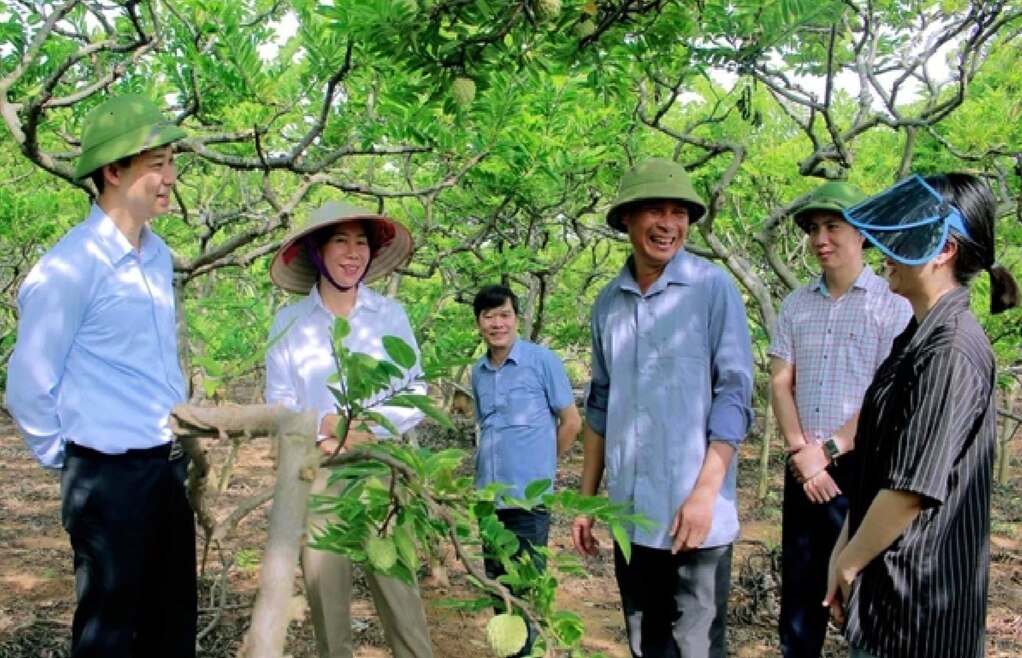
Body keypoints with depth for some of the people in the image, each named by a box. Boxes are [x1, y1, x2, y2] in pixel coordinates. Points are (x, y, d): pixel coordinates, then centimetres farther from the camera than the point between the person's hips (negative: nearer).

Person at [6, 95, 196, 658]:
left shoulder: (158, 256, 8)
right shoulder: (70, 267, -16)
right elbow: (28, 383, -11)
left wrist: (179, 441, 16)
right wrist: (64, 461, 0)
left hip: (168, 466, 7)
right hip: (109, 475, -7)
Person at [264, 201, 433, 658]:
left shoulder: (391, 314, 4)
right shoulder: (289, 322, 3)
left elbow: (416, 391, 2)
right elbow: (278, 402, 1)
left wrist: (376, 428, -13)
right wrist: (322, 432, -15)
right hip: (317, 472, 1)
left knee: (397, 582, -3)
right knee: (324, 584, 6)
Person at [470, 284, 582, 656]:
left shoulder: (542, 361, -9)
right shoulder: (478, 372, 7)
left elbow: (571, 421, -2)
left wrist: (540, 465, 5)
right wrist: (491, 467, 10)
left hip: (528, 495, -5)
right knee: (496, 581, 15)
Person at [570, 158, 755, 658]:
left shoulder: (713, 288, -5)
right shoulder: (609, 301, 8)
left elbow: (734, 396, -8)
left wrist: (705, 491, -16)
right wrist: (587, 497, 13)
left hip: (693, 513, -4)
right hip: (629, 514, 5)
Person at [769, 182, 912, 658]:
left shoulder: (892, 304, -5)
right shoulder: (796, 304, 9)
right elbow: (780, 382, 5)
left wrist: (828, 451, -11)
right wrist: (800, 450, -9)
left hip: (864, 467, -4)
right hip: (804, 467, 5)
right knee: (799, 581, 12)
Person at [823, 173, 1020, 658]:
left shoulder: (951, 351, -21)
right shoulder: (918, 338, 9)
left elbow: (913, 488, -23)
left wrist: (848, 563, -11)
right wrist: (844, 549, 12)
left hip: (919, 588, -9)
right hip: (895, 582, 9)